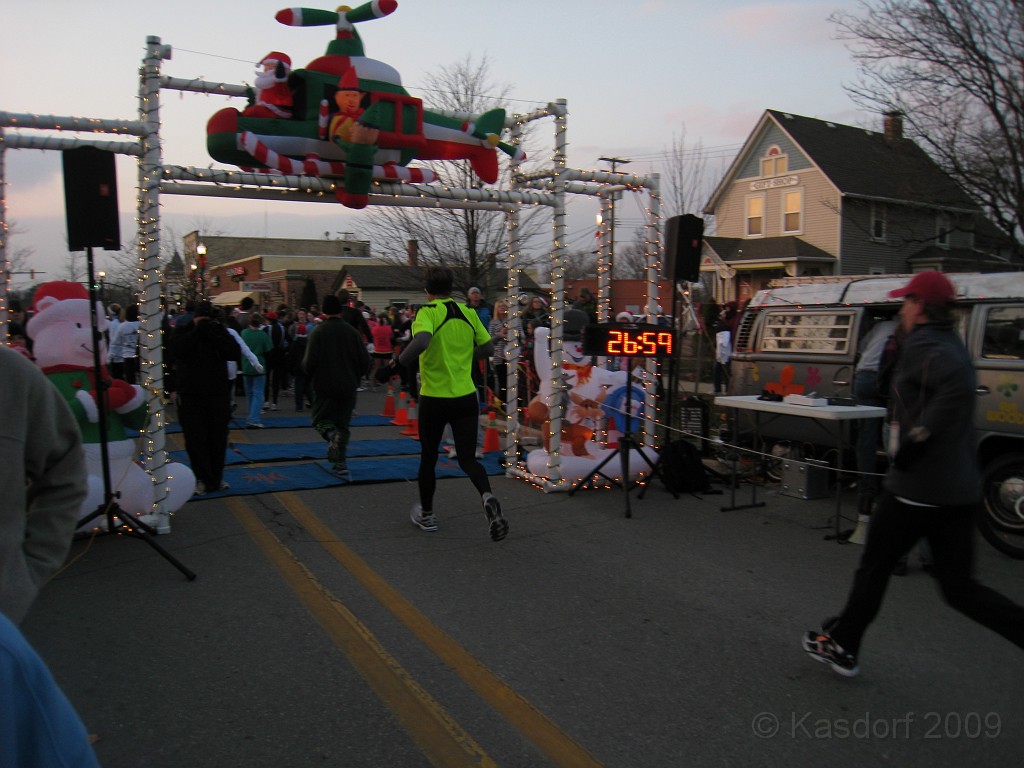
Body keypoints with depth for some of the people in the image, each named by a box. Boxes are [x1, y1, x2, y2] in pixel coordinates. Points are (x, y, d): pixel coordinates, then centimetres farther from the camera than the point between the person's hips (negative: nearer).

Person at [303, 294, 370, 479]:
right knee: (343, 424, 12)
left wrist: (312, 375, 7)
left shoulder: (318, 332, -9)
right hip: (348, 386, 3)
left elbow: (309, 362, -15)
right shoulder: (351, 331, 0)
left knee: (321, 419, 11)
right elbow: (365, 360, -1)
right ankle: (340, 464, 11)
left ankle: (331, 435, -23)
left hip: (324, 386, -3)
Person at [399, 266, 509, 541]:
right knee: (467, 458, 8)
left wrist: (401, 361, -15)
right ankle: (487, 496, -21)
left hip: (434, 399, -3)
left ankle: (426, 514, 31)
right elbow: (488, 349, 7)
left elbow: (422, 341, -31)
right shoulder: (468, 313, 3)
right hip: (466, 397, 3)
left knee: (428, 458, 16)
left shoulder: (427, 312, -11)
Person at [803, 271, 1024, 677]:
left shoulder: (922, 345, -14)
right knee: (960, 587, 14)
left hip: (918, 487, -9)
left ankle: (841, 646, 24)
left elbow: (960, 384, -32)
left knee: (874, 566, 9)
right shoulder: (951, 344, 14)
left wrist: (920, 436, -27)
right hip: (961, 489, 9)